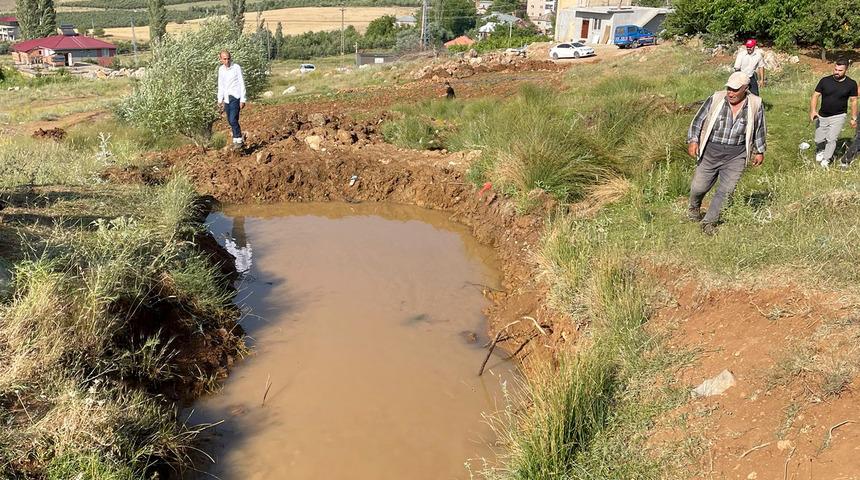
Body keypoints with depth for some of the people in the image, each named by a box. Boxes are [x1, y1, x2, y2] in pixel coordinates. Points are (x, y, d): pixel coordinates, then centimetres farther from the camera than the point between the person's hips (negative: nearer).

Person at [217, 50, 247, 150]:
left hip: (235, 97, -6)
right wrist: (220, 100, 15)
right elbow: (220, 86, 17)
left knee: (233, 120, -15)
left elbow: (242, 84, -7)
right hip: (226, 98, 6)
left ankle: (238, 140, -4)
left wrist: (242, 100, -11)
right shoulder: (221, 69, 10)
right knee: (230, 121, 9)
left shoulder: (236, 67, -7)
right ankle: (237, 138, 22)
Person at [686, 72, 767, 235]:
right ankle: (694, 208, 37)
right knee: (698, 187, 3)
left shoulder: (755, 104, -1)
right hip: (711, 152, 0)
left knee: (727, 190, -6)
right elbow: (698, 120, 2)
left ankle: (709, 222, 8)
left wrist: (759, 151, 16)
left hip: (736, 156, 0)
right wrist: (693, 140, -8)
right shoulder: (715, 99, -5)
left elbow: (760, 129, 12)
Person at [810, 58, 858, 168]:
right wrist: (813, 110, -19)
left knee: (831, 139, -11)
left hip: (838, 117, -1)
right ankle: (820, 151, 39)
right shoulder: (825, 81, -6)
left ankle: (825, 161, 3)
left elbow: (853, 101, 4)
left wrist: (854, 118, 5)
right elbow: (815, 96, -4)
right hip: (822, 116, 2)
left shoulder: (851, 84, -5)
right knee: (819, 140, 6)